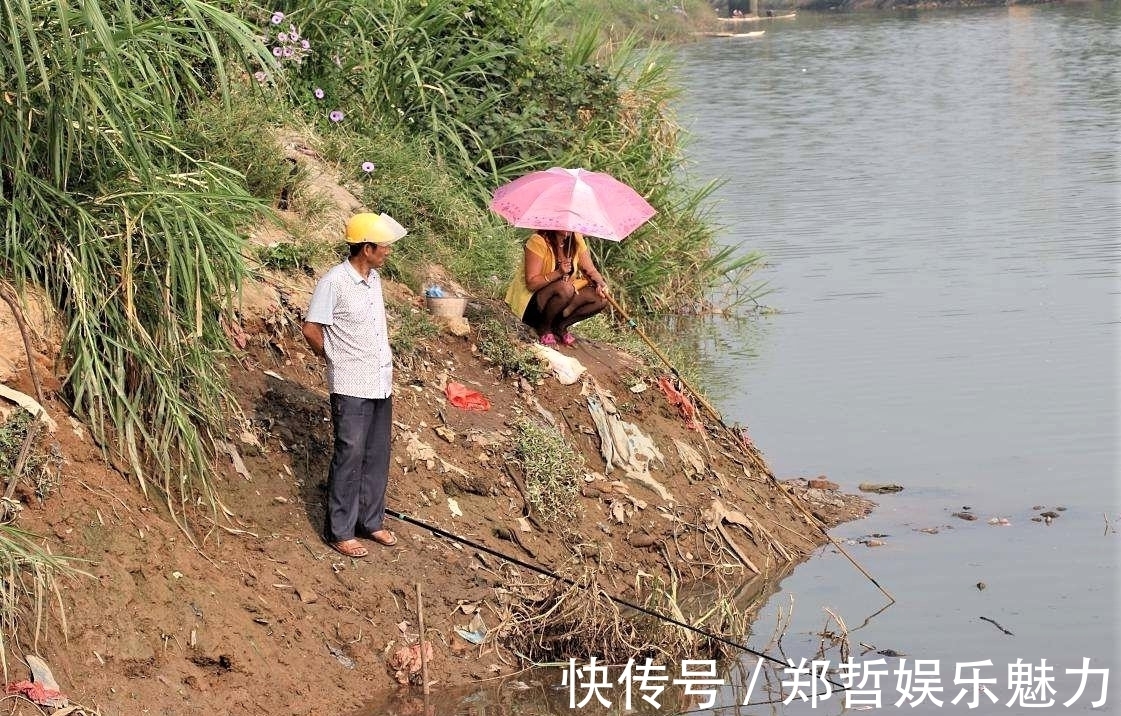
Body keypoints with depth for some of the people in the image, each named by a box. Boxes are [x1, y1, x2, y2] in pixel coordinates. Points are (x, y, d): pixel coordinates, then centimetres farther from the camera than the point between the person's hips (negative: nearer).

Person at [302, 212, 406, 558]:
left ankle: (370, 521, 27)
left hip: (381, 384, 7)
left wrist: (385, 367, 14)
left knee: (376, 458, 14)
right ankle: (339, 531, 9)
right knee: (349, 459, -1)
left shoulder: (374, 278, 7)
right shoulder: (334, 282, -17)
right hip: (351, 388, -7)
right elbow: (311, 330, -12)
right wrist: (339, 360, 1)